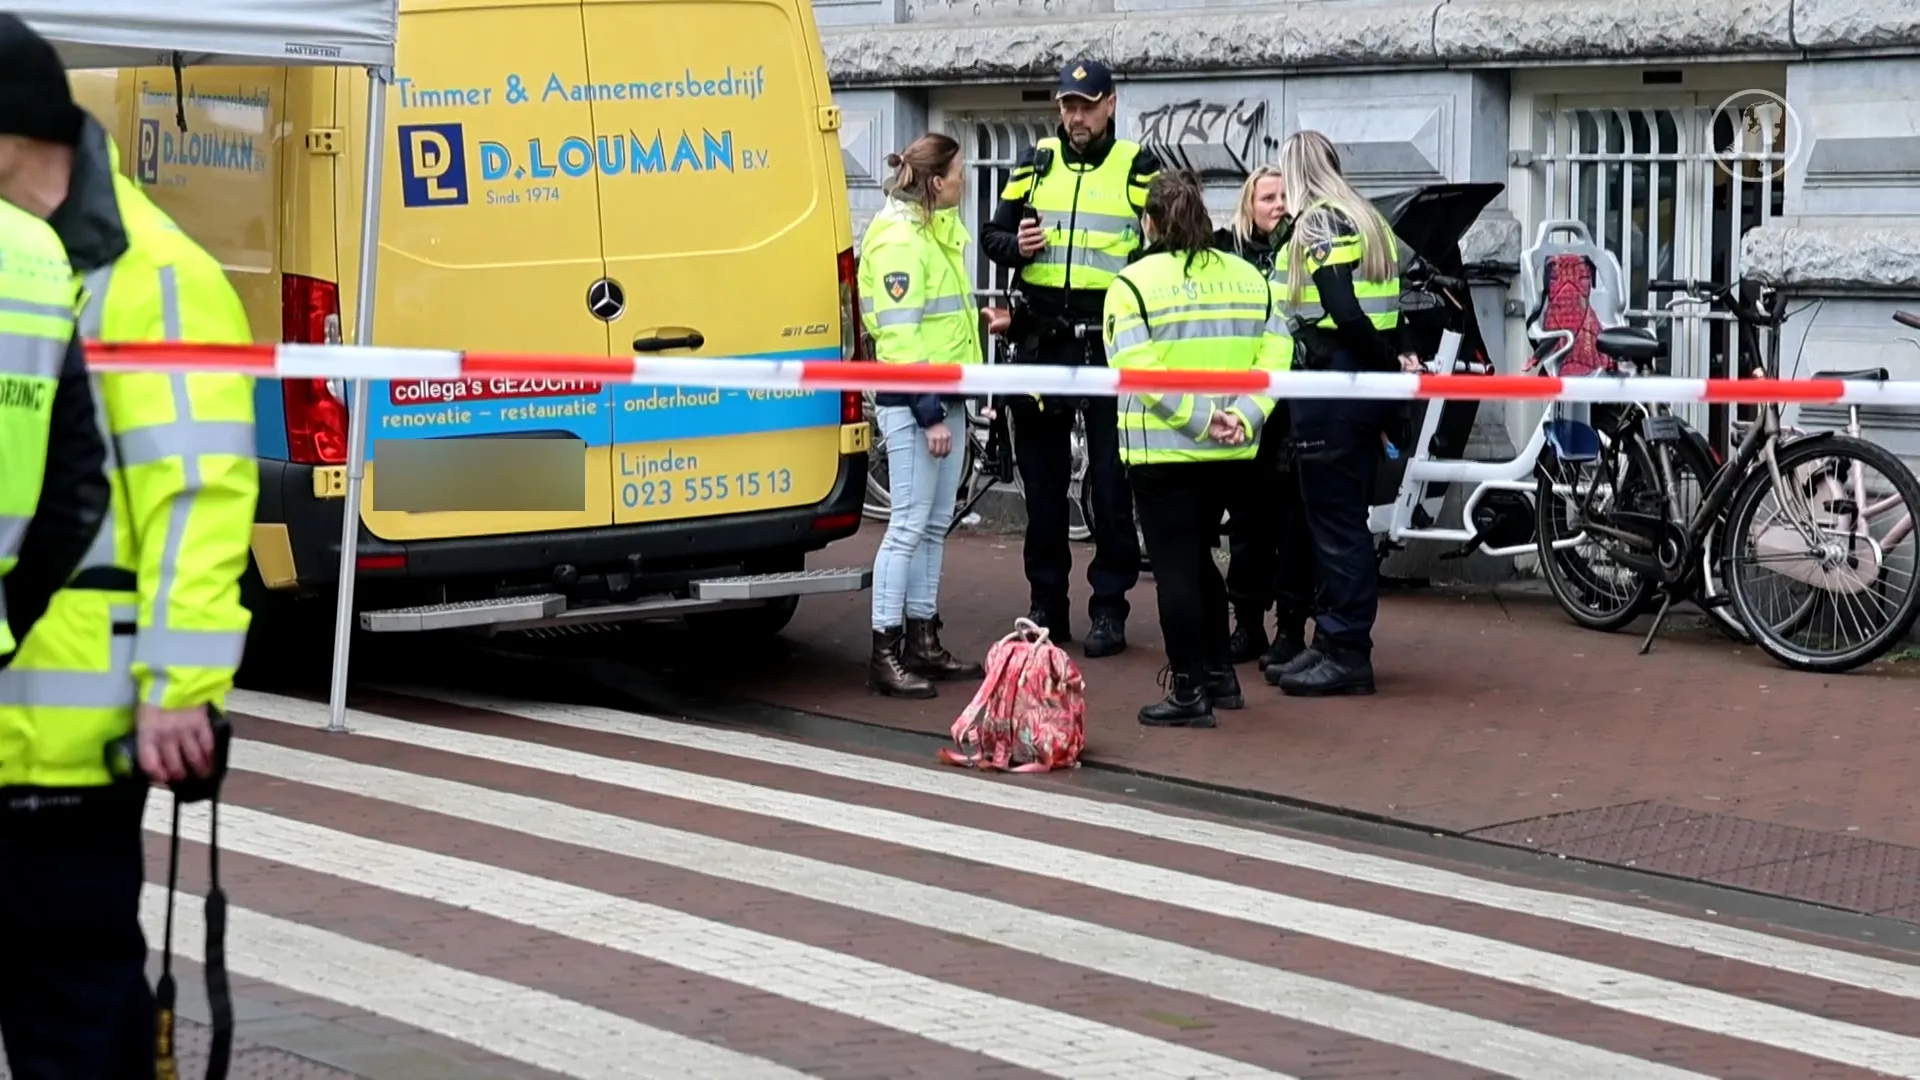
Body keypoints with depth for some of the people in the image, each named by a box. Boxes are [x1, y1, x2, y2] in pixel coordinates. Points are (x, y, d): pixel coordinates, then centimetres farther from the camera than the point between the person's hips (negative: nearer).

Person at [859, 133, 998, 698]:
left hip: (945, 397, 10)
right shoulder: (898, 241, -15)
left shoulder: (939, 232, 16)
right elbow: (899, 335, -19)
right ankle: (885, 655, -4)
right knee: (909, 525, -8)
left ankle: (922, 641, 19)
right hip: (911, 403, -10)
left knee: (934, 525, 12)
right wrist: (928, 413, -21)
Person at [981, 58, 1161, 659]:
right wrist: (1016, 245, -8)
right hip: (1041, 339, 3)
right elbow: (992, 236, 14)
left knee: (1111, 479, -1)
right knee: (1042, 476, 8)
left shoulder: (1138, 168, 2)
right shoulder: (1035, 164, 10)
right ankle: (1047, 604, 17)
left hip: (1109, 343, -3)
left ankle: (1109, 606, 6)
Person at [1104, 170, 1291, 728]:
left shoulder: (1134, 283, -8)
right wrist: (1243, 416, -10)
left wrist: (1200, 418, -19)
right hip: (1233, 453, 5)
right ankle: (1219, 675, 24)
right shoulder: (1248, 278, 8)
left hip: (1164, 450, -5)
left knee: (1175, 565, 1)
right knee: (1198, 556, 20)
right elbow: (1274, 355, -2)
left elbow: (1138, 369, -19)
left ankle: (1189, 692, 0)